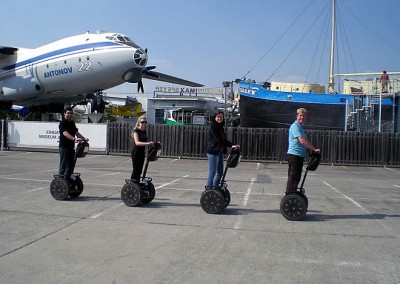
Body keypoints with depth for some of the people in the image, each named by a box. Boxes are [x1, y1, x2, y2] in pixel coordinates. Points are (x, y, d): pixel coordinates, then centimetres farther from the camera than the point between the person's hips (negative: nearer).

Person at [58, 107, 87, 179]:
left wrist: (84, 138, -3)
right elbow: (65, 133, -26)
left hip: (71, 146, 8)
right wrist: (74, 139, -39)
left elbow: (76, 132, 13)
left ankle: (68, 178, 21)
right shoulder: (62, 123, -11)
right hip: (64, 147, -8)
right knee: (63, 164, -4)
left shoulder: (72, 123, 15)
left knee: (71, 164, 12)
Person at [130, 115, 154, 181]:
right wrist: (147, 143, -40)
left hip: (142, 153, 7)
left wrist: (150, 144, 12)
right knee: (135, 170, -5)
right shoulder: (136, 131, -13)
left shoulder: (144, 131, 10)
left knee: (140, 170, 11)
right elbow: (137, 142, -30)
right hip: (136, 153, -7)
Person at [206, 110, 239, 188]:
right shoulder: (212, 127, -11)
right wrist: (231, 145, -22)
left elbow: (223, 139, 14)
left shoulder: (221, 127, 14)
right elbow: (219, 139, -19)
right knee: (212, 172, -6)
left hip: (220, 151, 9)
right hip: (213, 151, -9)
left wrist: (233, 145, 1)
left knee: (220, 173, 11)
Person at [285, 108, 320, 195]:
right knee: (293, 178, -7)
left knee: (297, 177, 14)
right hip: (294, 155, -10)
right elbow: (302, 141, -23)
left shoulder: (301, 127, 17)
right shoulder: (295, 126, -13)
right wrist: (314, 149, -19)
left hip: (300, 155, 10)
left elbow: (306, 140, 26)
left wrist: (314, 149, 15)